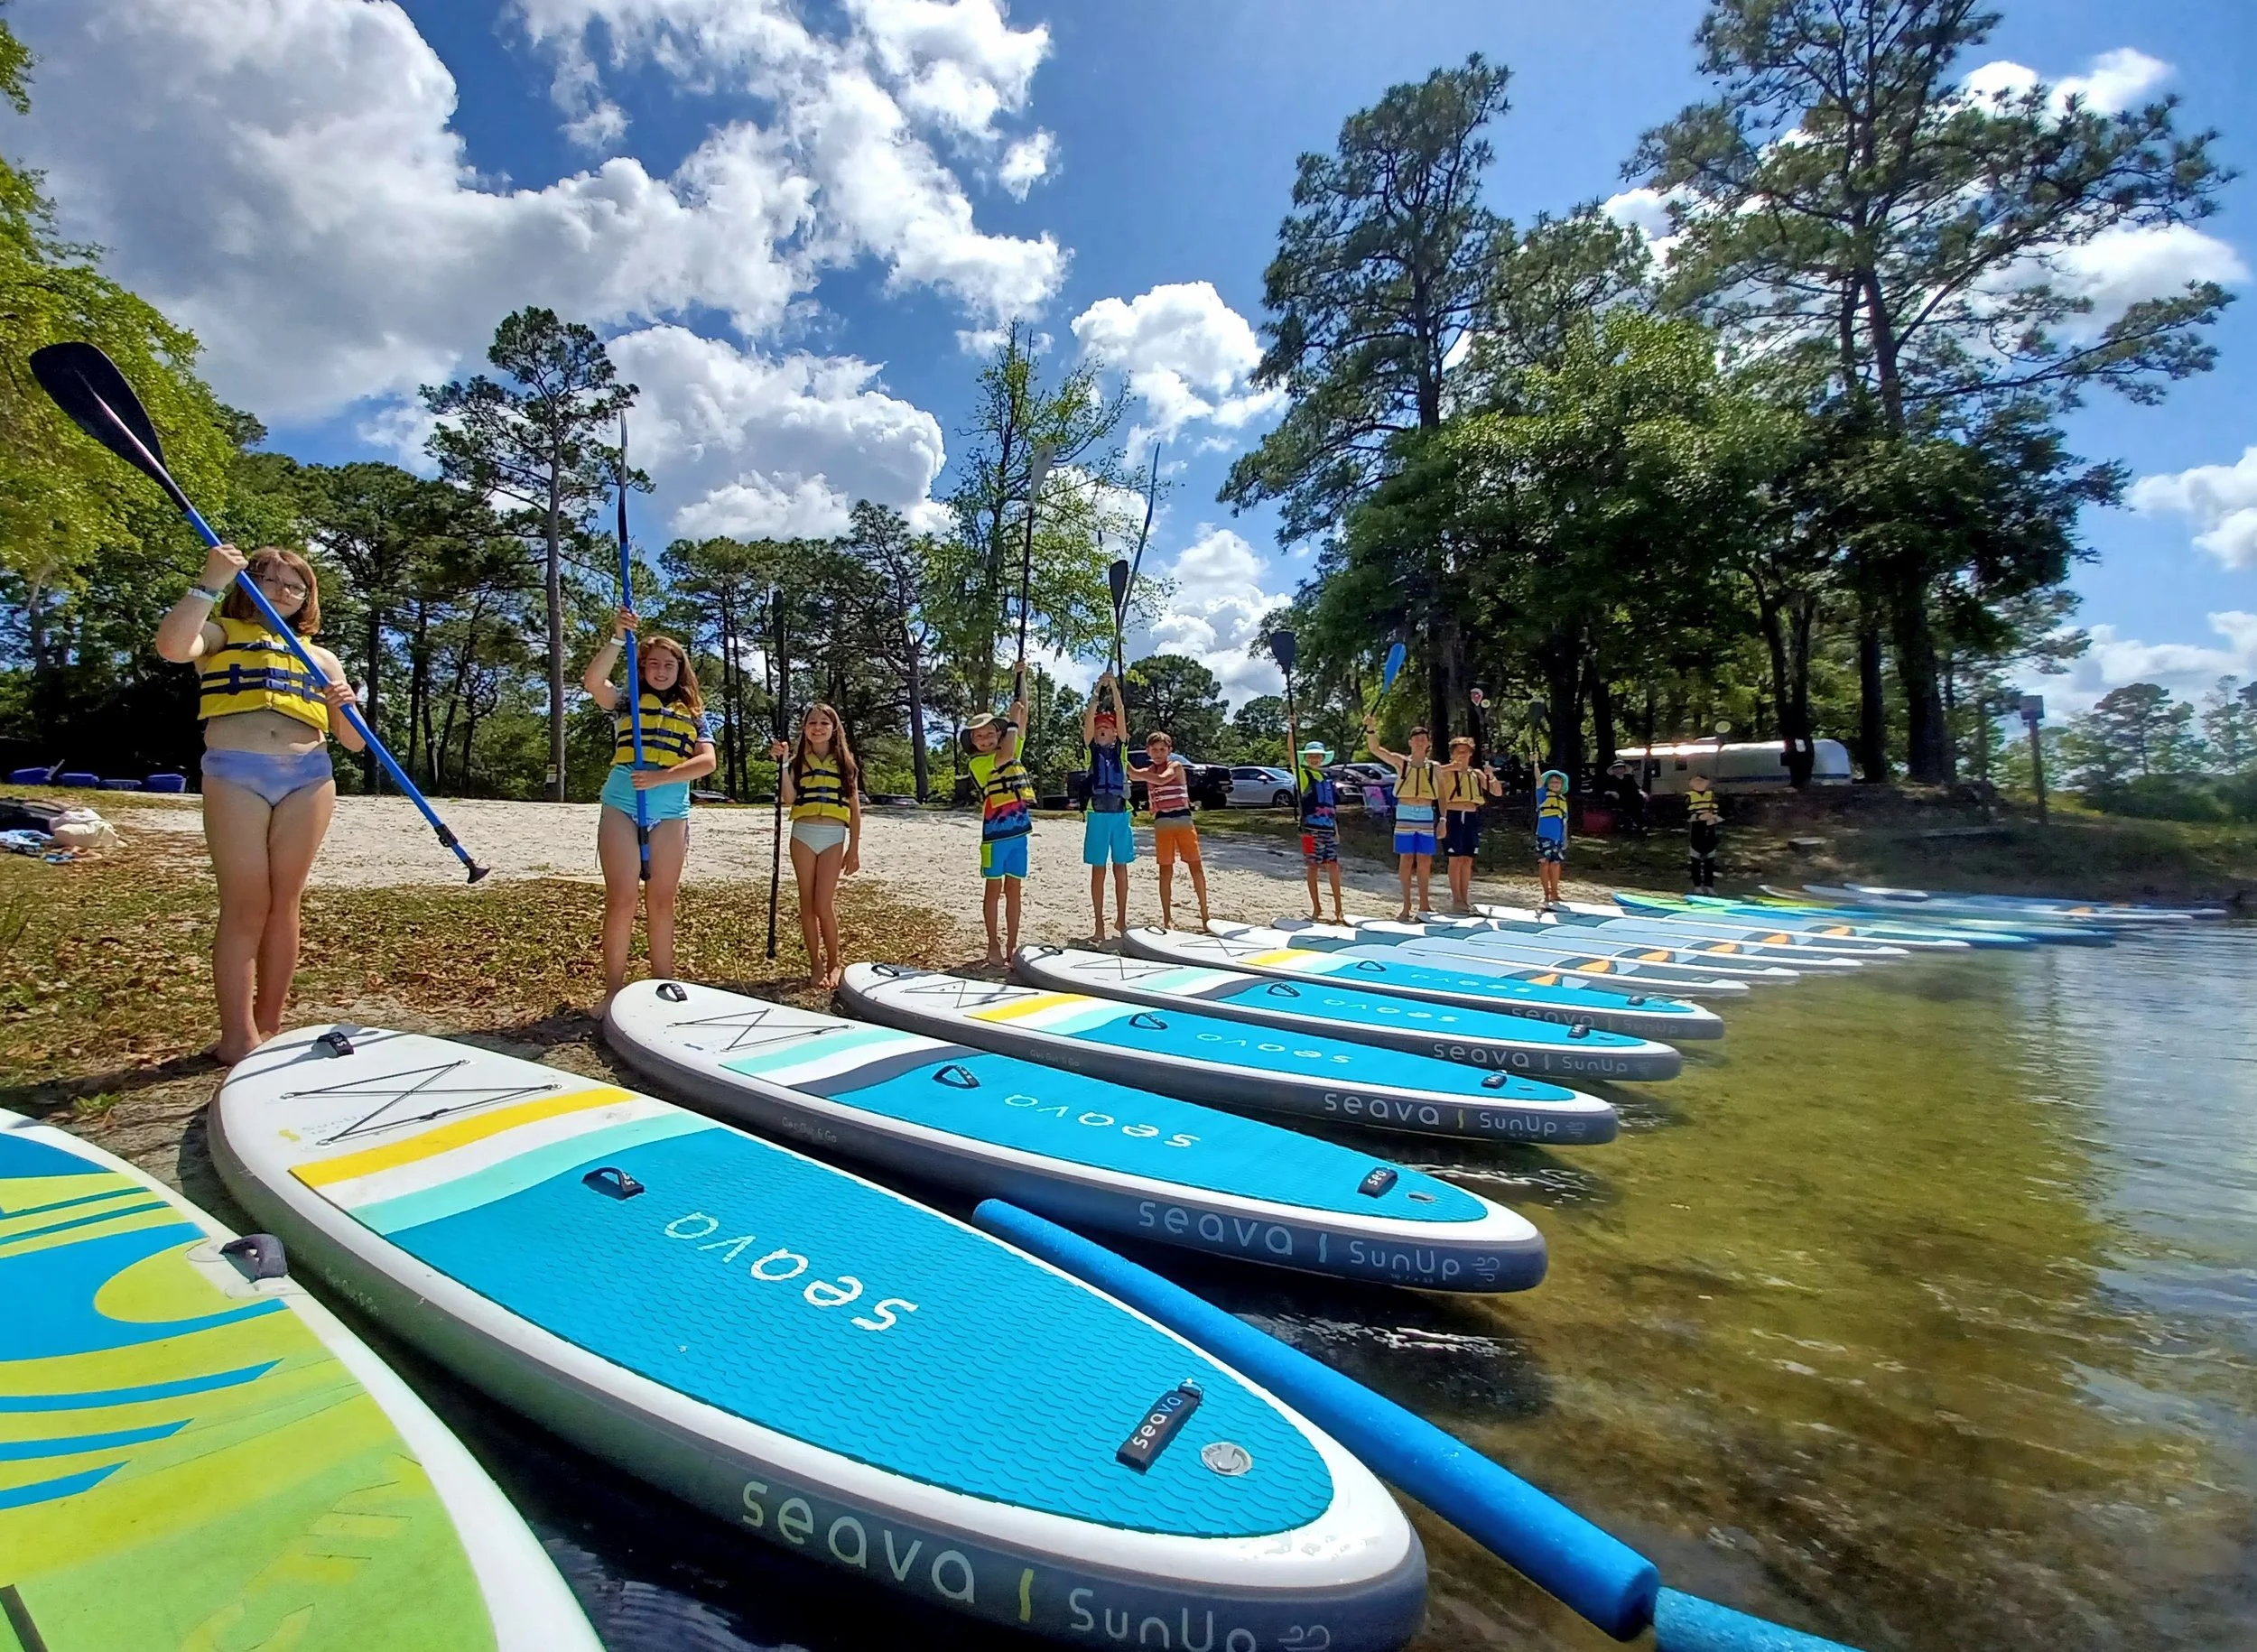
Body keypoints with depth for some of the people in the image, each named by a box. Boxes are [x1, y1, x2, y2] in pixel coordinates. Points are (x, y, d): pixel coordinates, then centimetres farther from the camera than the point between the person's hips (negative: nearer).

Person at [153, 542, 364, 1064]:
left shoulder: (321, 658, 21)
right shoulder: (220, 633, 12)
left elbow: (353, 743, 16)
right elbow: (171, 646, -15)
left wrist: (344, 708, -5)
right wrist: (211, 581, -10)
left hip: (309, 777, 3)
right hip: (234, 774, -3)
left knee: (284, 904, 4)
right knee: (245, 907, -5)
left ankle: (269, 1026, 13)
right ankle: (238, 1035, 0)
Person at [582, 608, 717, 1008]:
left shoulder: (694, 714, 12)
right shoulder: (627, 702, 10)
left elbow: (706, 762, -2)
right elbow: (593, 682, -11)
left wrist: (659, 777, -14)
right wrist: (618, 639, -20)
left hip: (671, 813, 2)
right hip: (622, 807, -1)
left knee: (662, 903, 7)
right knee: (621, 900, -2)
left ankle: (663, 986, 15)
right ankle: (614, 990, 5)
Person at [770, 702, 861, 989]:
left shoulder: (846, 762, 7)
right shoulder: (798, 760, 8)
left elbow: (855, 810, 6)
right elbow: (789, 800, -7)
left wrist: (854, 850, 1)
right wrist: (782, 764, -14)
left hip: (834, 837, -2)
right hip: (803, 834, 2)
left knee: (824, 904, -6)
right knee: (807, 903, 6)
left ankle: (834, 963, 12)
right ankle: (816, 965, 17)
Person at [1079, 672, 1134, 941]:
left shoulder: (1120, 748, 7)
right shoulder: (1091, 749, 4)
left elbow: (1121, 715, -3)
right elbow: (1089, 718, -10)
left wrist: (1114, 687, -10)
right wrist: (1097, 690, -15)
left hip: (1120, 814, 2)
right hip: (1098, 815, -2)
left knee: (1121, 868, 8)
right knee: (1098, 870, 2)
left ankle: (1121, 919, 18)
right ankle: (1098, 923, 6)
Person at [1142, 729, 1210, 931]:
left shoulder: (1176, 766, -3)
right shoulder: (1149, 772, 11)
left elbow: (1161, 779, -25)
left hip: (1183, 820, -3)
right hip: (1162, 823, 3)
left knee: (1196, 867, -2)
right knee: (1166, 871, 4)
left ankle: (1204, 914, 6)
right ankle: (1167, 918, 9)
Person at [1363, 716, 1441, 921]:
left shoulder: (1435, 767, 8)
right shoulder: (1400, 762, 2)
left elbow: (1442, 795, 11)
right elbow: (1374, 749, -9)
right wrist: (1371, 729, -25)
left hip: (1426, 815, 2)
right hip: (1405, 813, -2)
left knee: (1424, 860, 4)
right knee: (1406, 859, 0)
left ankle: (1423, 904, 17)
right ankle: (1407, 905, 8)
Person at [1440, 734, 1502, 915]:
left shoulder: (1477, 774, 14)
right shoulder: (1447, 772, 0)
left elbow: (1498, 793, 16)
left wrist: (1491, 776, -1)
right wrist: (1451, 767, -26)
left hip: (1472, 818, 5)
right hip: (1454, 817, -5)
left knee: (1468, 860, 6)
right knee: (1456, 859, -4)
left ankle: (1465, 899, 13)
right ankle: (1456, 899, 3)